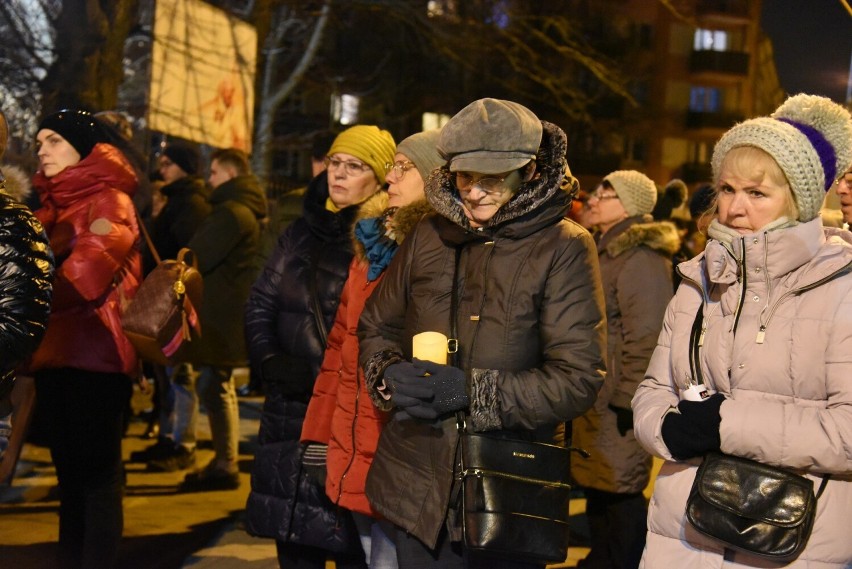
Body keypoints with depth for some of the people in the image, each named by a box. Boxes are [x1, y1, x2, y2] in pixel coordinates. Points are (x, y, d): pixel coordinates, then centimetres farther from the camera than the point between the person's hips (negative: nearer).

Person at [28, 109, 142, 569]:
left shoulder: (109, 201, -4)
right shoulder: (51, 207, 19)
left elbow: (89, 269, -17)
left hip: (95, 352, -8)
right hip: (54, 351, 8)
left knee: (96, 470, -5)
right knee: (68, 468, 11)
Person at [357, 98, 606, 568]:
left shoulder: (563, 248, -8)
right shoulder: (429, 235, 6)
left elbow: (579, 380, -14)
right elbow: (375, 327, 17)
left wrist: (472, 391, -21)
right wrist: (390, 376, -6)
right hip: (418, 485, 4)